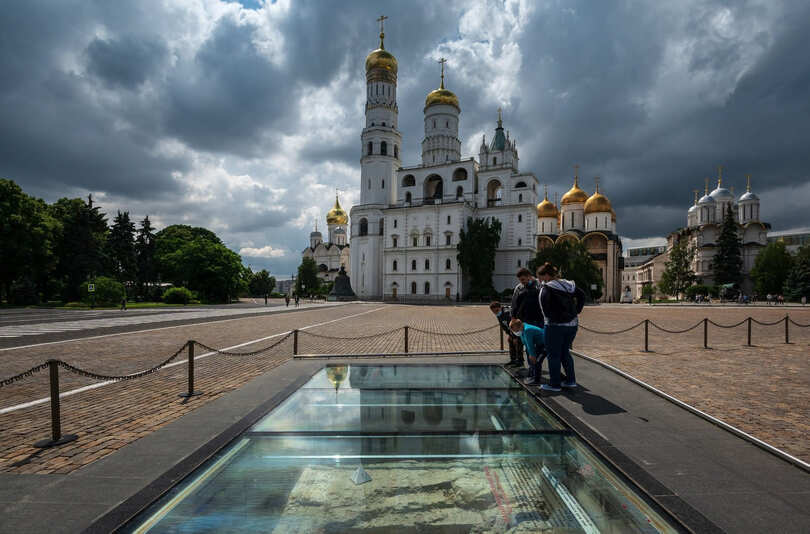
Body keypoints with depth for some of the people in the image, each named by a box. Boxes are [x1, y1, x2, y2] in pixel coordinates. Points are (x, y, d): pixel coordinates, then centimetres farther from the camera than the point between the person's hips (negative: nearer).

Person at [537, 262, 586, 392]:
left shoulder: (546, 288, -12)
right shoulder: (569, 285, 10)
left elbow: (545, 306, -27)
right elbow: (582, 295, 18)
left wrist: (549, 317, -14)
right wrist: (576, 312, 16)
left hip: (555, 326, -7)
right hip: (572, 324, 7)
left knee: (553, 355, 4)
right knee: (565, 352, 20)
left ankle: (554, 384, 11)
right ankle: (571, 380, 25)